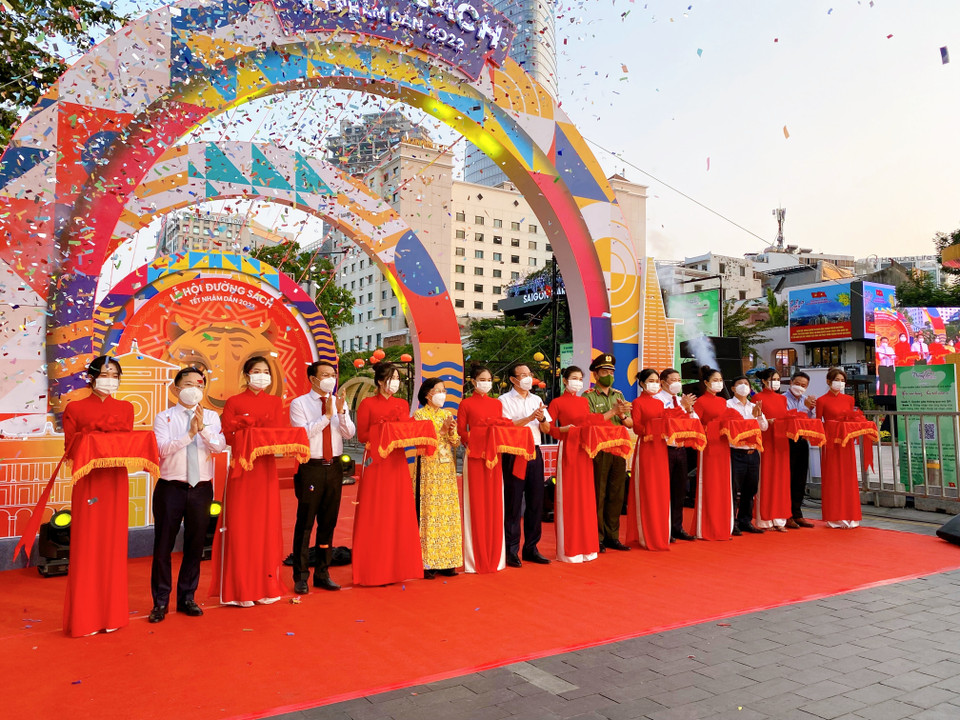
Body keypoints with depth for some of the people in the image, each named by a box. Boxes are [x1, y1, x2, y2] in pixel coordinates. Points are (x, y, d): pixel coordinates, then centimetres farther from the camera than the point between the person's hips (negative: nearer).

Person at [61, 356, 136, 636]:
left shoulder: (125, 408, 11)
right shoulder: (75, 408, 3)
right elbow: (70, 448, -1)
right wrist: (95, 430, -16)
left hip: (116, 482, 3)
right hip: (88, 482, -2)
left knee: (114, 545, 6)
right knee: (86, 547, 0)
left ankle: (111, 613, 15)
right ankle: (84, 618, 10)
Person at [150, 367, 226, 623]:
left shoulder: (211, 417, 6)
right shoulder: (164, 417, 1)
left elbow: (219, 446, -9)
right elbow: (162, 448, -14)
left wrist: (203, 428, -23)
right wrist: (190, 433, -23)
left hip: (201, 488, 2)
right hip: (170, 488, -2)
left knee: (195, 544, 11)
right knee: (163, 545, 4)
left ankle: (187, 598, 26)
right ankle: (160, 602, 19)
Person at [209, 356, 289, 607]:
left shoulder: (275, 402, 12)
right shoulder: (234, 402, 3)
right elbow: (227, 435, -6)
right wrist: (263, 429, -18)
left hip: (266, 469, 3)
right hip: (241, 470, -3)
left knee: (266, 527, 5)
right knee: (240, 528, -1)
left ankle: (266, 585, 14)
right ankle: (239, 589, 8)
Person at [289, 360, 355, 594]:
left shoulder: (339, 402, 8)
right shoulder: (299, 404, -2)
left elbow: (349, 433, -1)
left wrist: (341, 412, -17)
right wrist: (326, 416, -18)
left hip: (334, 467, 4)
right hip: (311, 468, -4)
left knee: (328, 522, 11)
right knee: (305, 523, 1)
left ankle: (322, 573, 23)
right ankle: (301, 577, 13)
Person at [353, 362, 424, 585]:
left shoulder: (403, 405, 14)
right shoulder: (368, 404, 1)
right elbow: (361, 435, -4)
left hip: (398, 463, 5)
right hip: (376, 465, -4)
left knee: (399, 514, 5)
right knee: (375, 517, -2)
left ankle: (397, 566, 14)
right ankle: (374, 570, 6)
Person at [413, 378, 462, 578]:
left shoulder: (448, 414, 14)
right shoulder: (419, 415, -1)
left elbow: (456, 443, 10)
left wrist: (452, 431, -9)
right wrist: (442, 429, -15)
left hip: (447, 468, 5)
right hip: (429, 469, -5)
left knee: (449, 512, 3)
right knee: (430, 512, -6)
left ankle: (446, 561, 10)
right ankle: (427, 563, 1)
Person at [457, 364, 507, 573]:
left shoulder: (497, 404, 14)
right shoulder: (466, 404, 1)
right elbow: (460, 433, -1)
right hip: (474, 458, -4)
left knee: (494, 505, 5)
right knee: (476, 506, -2)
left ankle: (494, 557, 14)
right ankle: (475, 558, 7)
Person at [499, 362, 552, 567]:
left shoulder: (537, 400, 16)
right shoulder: (504, 400, 0)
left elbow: (547, 429, 13)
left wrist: (542, 418, -7)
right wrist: (529, 418, -19)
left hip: (535, 453, 5)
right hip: (514, 454, -5)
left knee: (536, 501, 7)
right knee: (513, 503, -2)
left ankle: (531, 548, 17)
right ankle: (511, 550, 6)